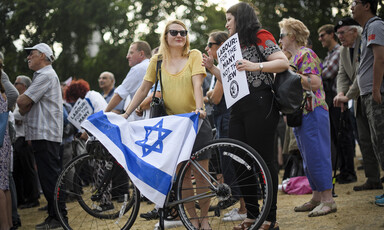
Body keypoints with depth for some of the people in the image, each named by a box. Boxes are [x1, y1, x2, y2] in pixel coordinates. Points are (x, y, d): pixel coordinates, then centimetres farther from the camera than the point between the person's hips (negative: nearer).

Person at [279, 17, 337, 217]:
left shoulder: (306, 54, -10)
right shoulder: (292, 58, 19)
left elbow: (315, 83, -20)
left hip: (313, 112, -10)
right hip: (299, 114, 10)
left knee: (316, 155, -9)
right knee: (308, 158, 11)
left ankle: (328, 200, -6)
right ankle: (316, 197, 17)